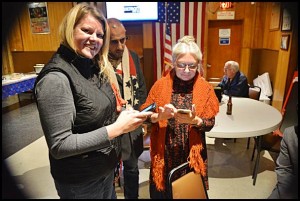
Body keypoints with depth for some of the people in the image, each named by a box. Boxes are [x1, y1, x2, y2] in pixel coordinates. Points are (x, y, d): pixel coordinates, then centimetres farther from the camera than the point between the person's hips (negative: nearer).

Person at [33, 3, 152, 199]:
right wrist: (116, 128, -29)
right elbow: (59, 146, -26)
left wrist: (121, 115, -8)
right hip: (80, 182, -7)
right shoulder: (56, 78, -26)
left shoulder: (94, 67, 0)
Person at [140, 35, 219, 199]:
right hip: (163, 152, 0)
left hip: (192, 153, 0)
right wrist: (160, 116, -24)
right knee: (161, 191, 15)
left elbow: (210, 123, -5)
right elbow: (146, 116, -3)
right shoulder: (161, 84, -5)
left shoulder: (205, 88, -5)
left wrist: (194, 120, -24)